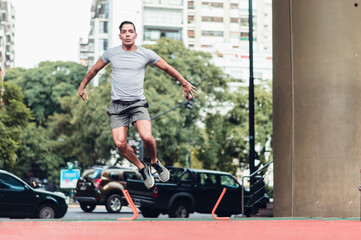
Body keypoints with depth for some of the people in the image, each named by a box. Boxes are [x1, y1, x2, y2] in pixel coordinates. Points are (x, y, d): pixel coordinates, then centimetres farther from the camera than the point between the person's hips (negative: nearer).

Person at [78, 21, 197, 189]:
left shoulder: (146, 54, 2)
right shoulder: (111, 53, 5)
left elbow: (168, 68, 15)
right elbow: (95, 69, 22)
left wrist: (185, 84, 20)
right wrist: (82, 86, 30)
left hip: (138, 104, -1)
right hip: (117, 105, 1)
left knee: (146, 137, -24)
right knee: (120, 143, -13)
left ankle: (154, 162, 8)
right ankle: (142, 168, 13)